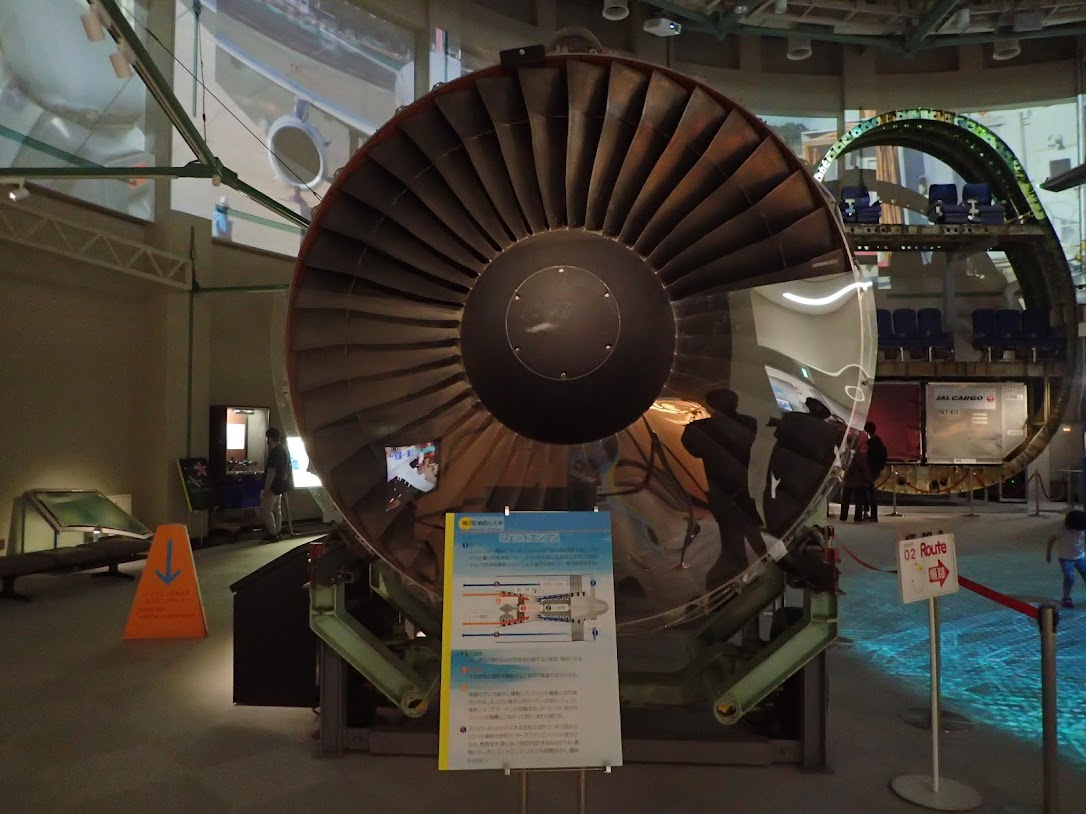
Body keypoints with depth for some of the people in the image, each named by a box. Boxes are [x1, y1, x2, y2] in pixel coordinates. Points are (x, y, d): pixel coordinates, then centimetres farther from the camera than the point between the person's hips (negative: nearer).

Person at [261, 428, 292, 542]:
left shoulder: (274, 451, -19)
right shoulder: (284, 450, 12)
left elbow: (272, 470, -22)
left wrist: (266, 488, -20)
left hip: (274, 485, -10)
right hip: (281, 484, 10)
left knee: (265, 509, -4)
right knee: (277, 509, 15)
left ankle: (273, 534, -3)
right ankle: (277, 532, 20)